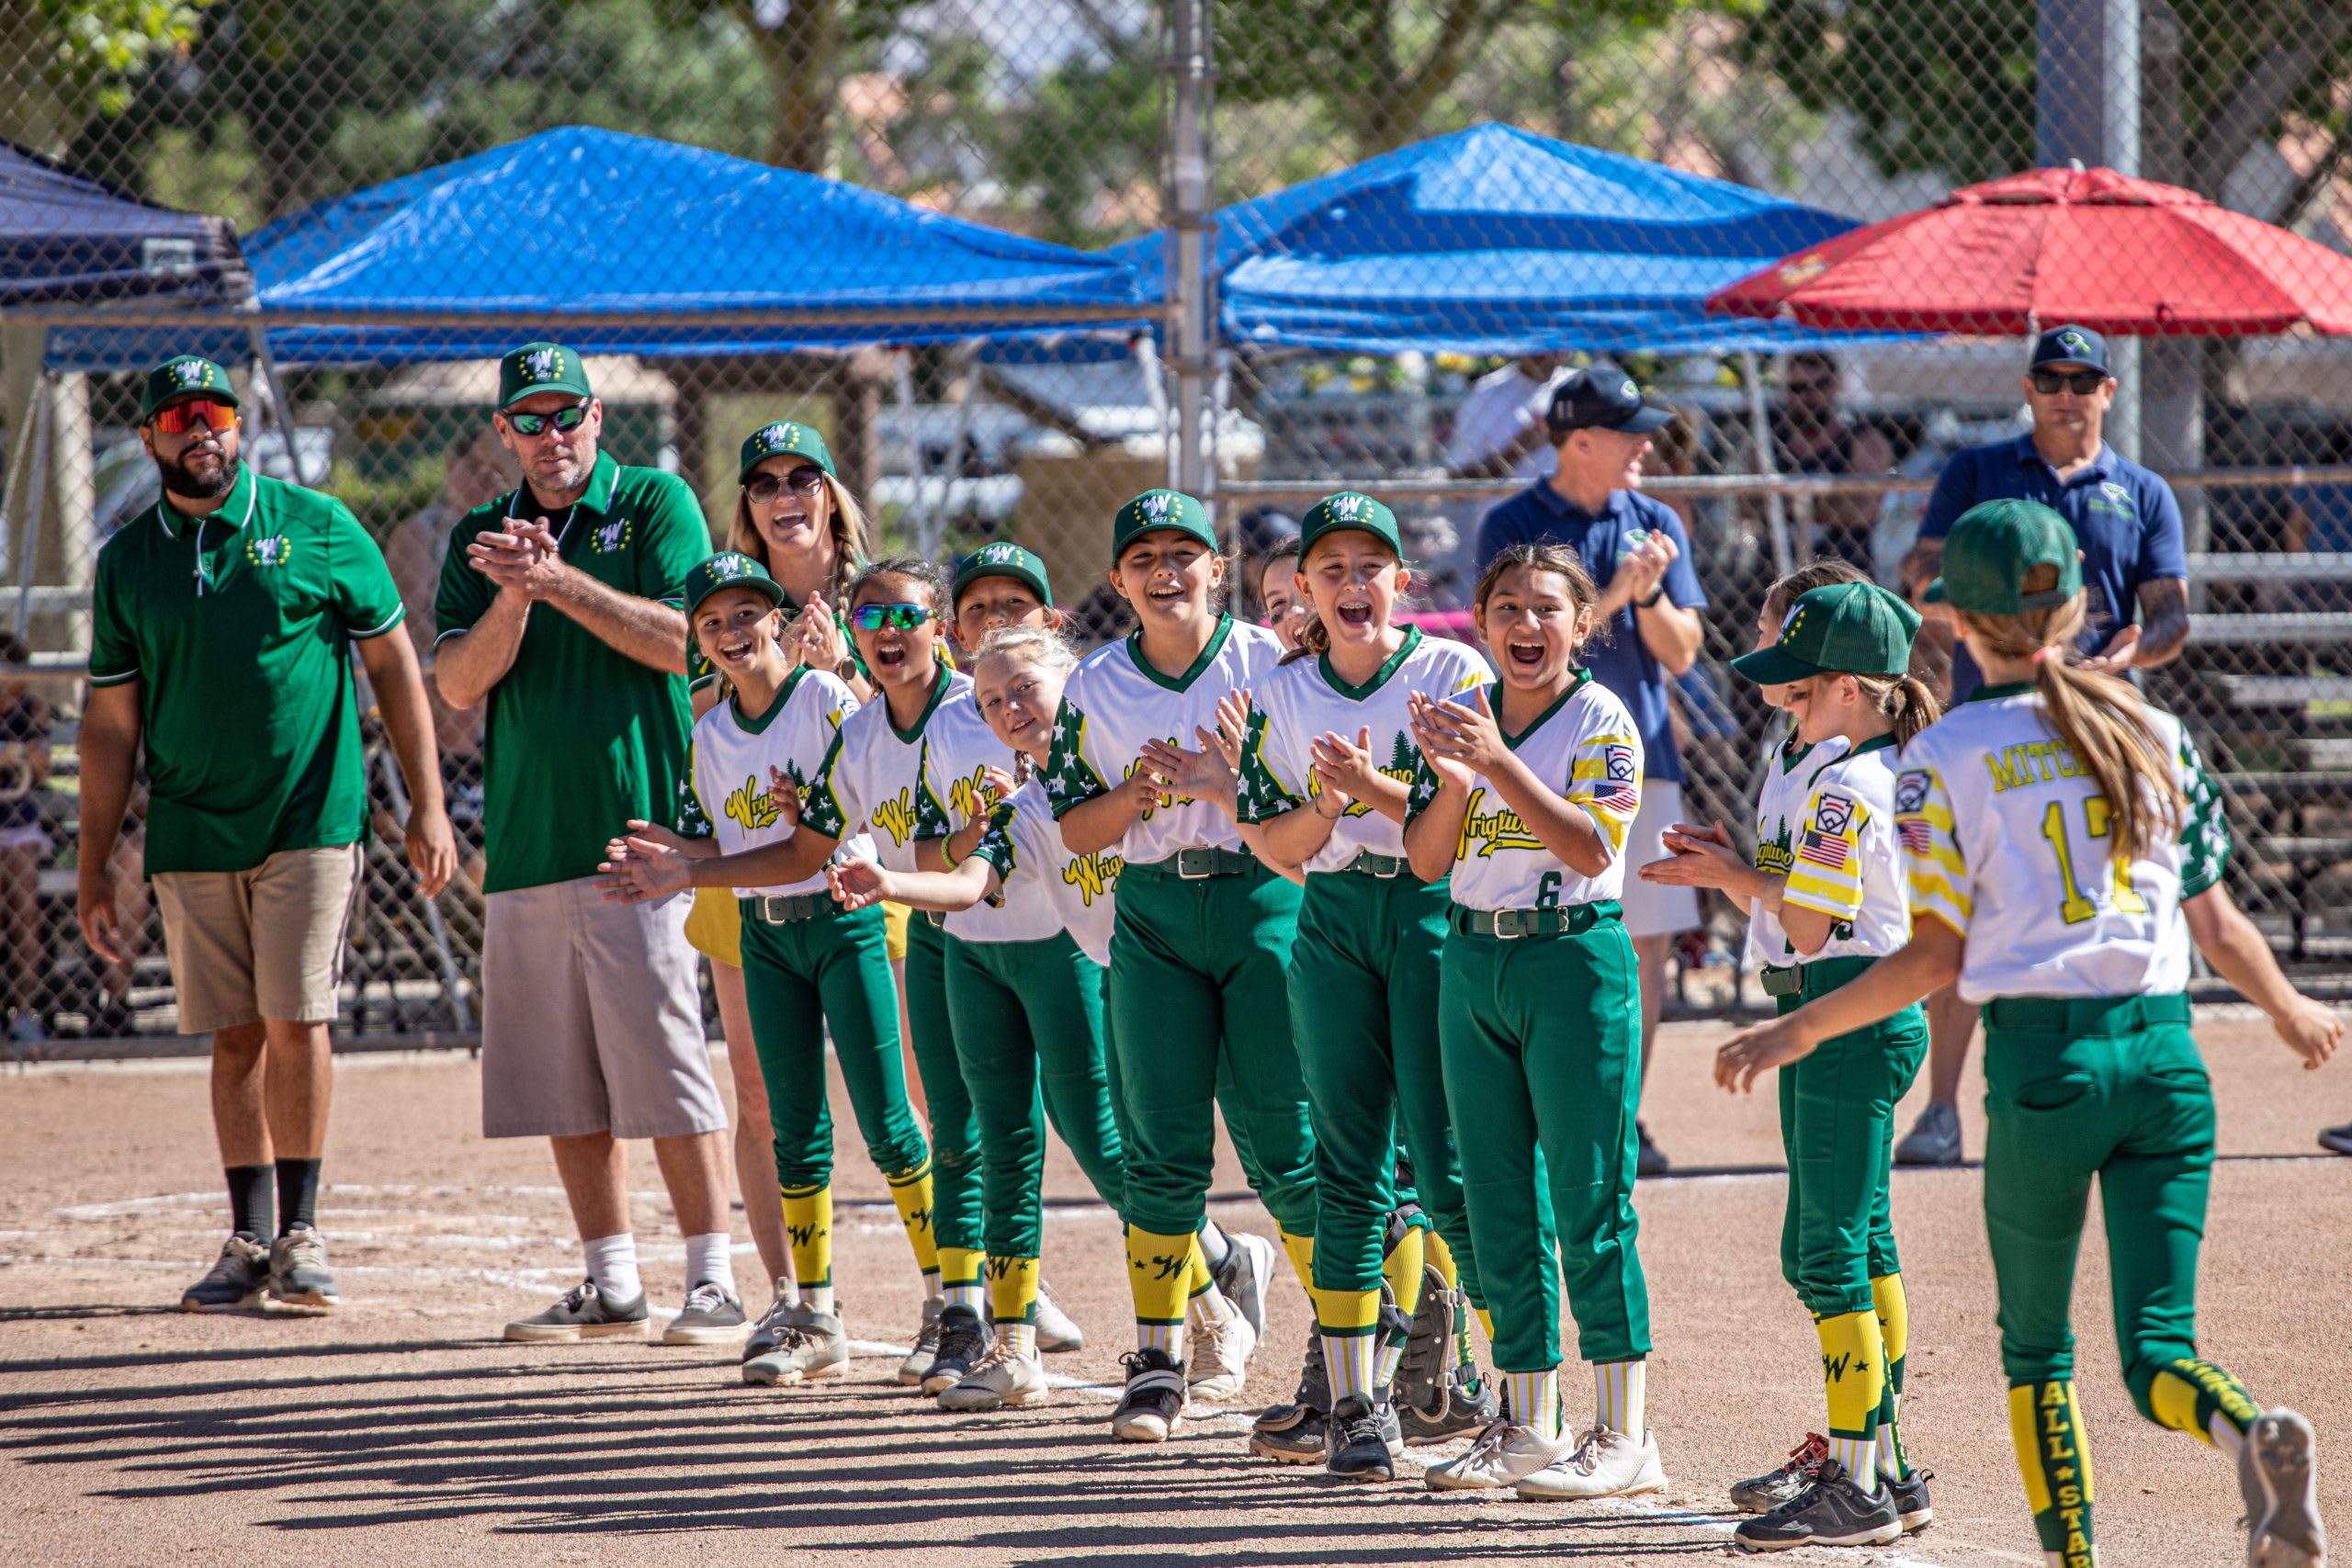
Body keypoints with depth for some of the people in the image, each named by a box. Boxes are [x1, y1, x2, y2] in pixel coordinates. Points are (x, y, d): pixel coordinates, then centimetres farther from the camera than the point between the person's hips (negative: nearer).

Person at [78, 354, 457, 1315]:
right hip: (192, 835, 3)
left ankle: (301, 1235, -1)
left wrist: (426, 807, -3)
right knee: (236, 1037, 4)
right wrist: (94, 872, 6)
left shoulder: (317, 528, 1)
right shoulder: (128, 561, 7)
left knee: (296, 1022, -8)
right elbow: (111, 724, 10)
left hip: (310, 822, -2)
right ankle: (249, 1242, 10)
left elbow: (394, 665, 4)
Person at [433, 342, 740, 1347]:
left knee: (663, 1065, -9)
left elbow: (679, 639, -9)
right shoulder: (482, 538, 14)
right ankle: (611, 1287, 14)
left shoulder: (656, 504, 3)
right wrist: (515, 596, -12)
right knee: (563, 1082, 6)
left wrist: (558, 579, -16)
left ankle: (713, 1284, -5)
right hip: (526, 843, 5)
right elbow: (459, 682, 5)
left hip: (636, 828, -5)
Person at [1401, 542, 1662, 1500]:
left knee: (1590, 1207, -6)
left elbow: (1589, 849, -20)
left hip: (1575, 960, -6)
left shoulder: (1600, 721, -6)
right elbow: (1426, 860, 4)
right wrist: (1454, 782, -15)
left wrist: (1496, 761, -26)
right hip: (1473, 960, 6)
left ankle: (1624, 1437, -4)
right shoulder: (1460, 718, 10)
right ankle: (1526, 1429, 17)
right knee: (1499, 1211, 9)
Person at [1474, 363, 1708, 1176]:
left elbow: (1680, 653, 6)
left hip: (1640, 763, 4)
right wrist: (1610, 597, -20)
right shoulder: (1511, 526, -2)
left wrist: (1649, 595, -13)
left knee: (1646, 945, 3)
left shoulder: (1655, 524, 9)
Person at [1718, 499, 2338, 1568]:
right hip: (2166, 1056, 3)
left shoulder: (1944, 757, -3)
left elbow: (1933, 959, -4)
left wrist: (1794, 1035, 6)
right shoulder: (2156, 737, 8)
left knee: (2035, 1349, 15)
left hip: (2042, 1061, -3)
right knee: (2156, 1347, 2)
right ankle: (2249, 1432, -30)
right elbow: (2216, 927, 11)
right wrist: (2293, 1012, 30)